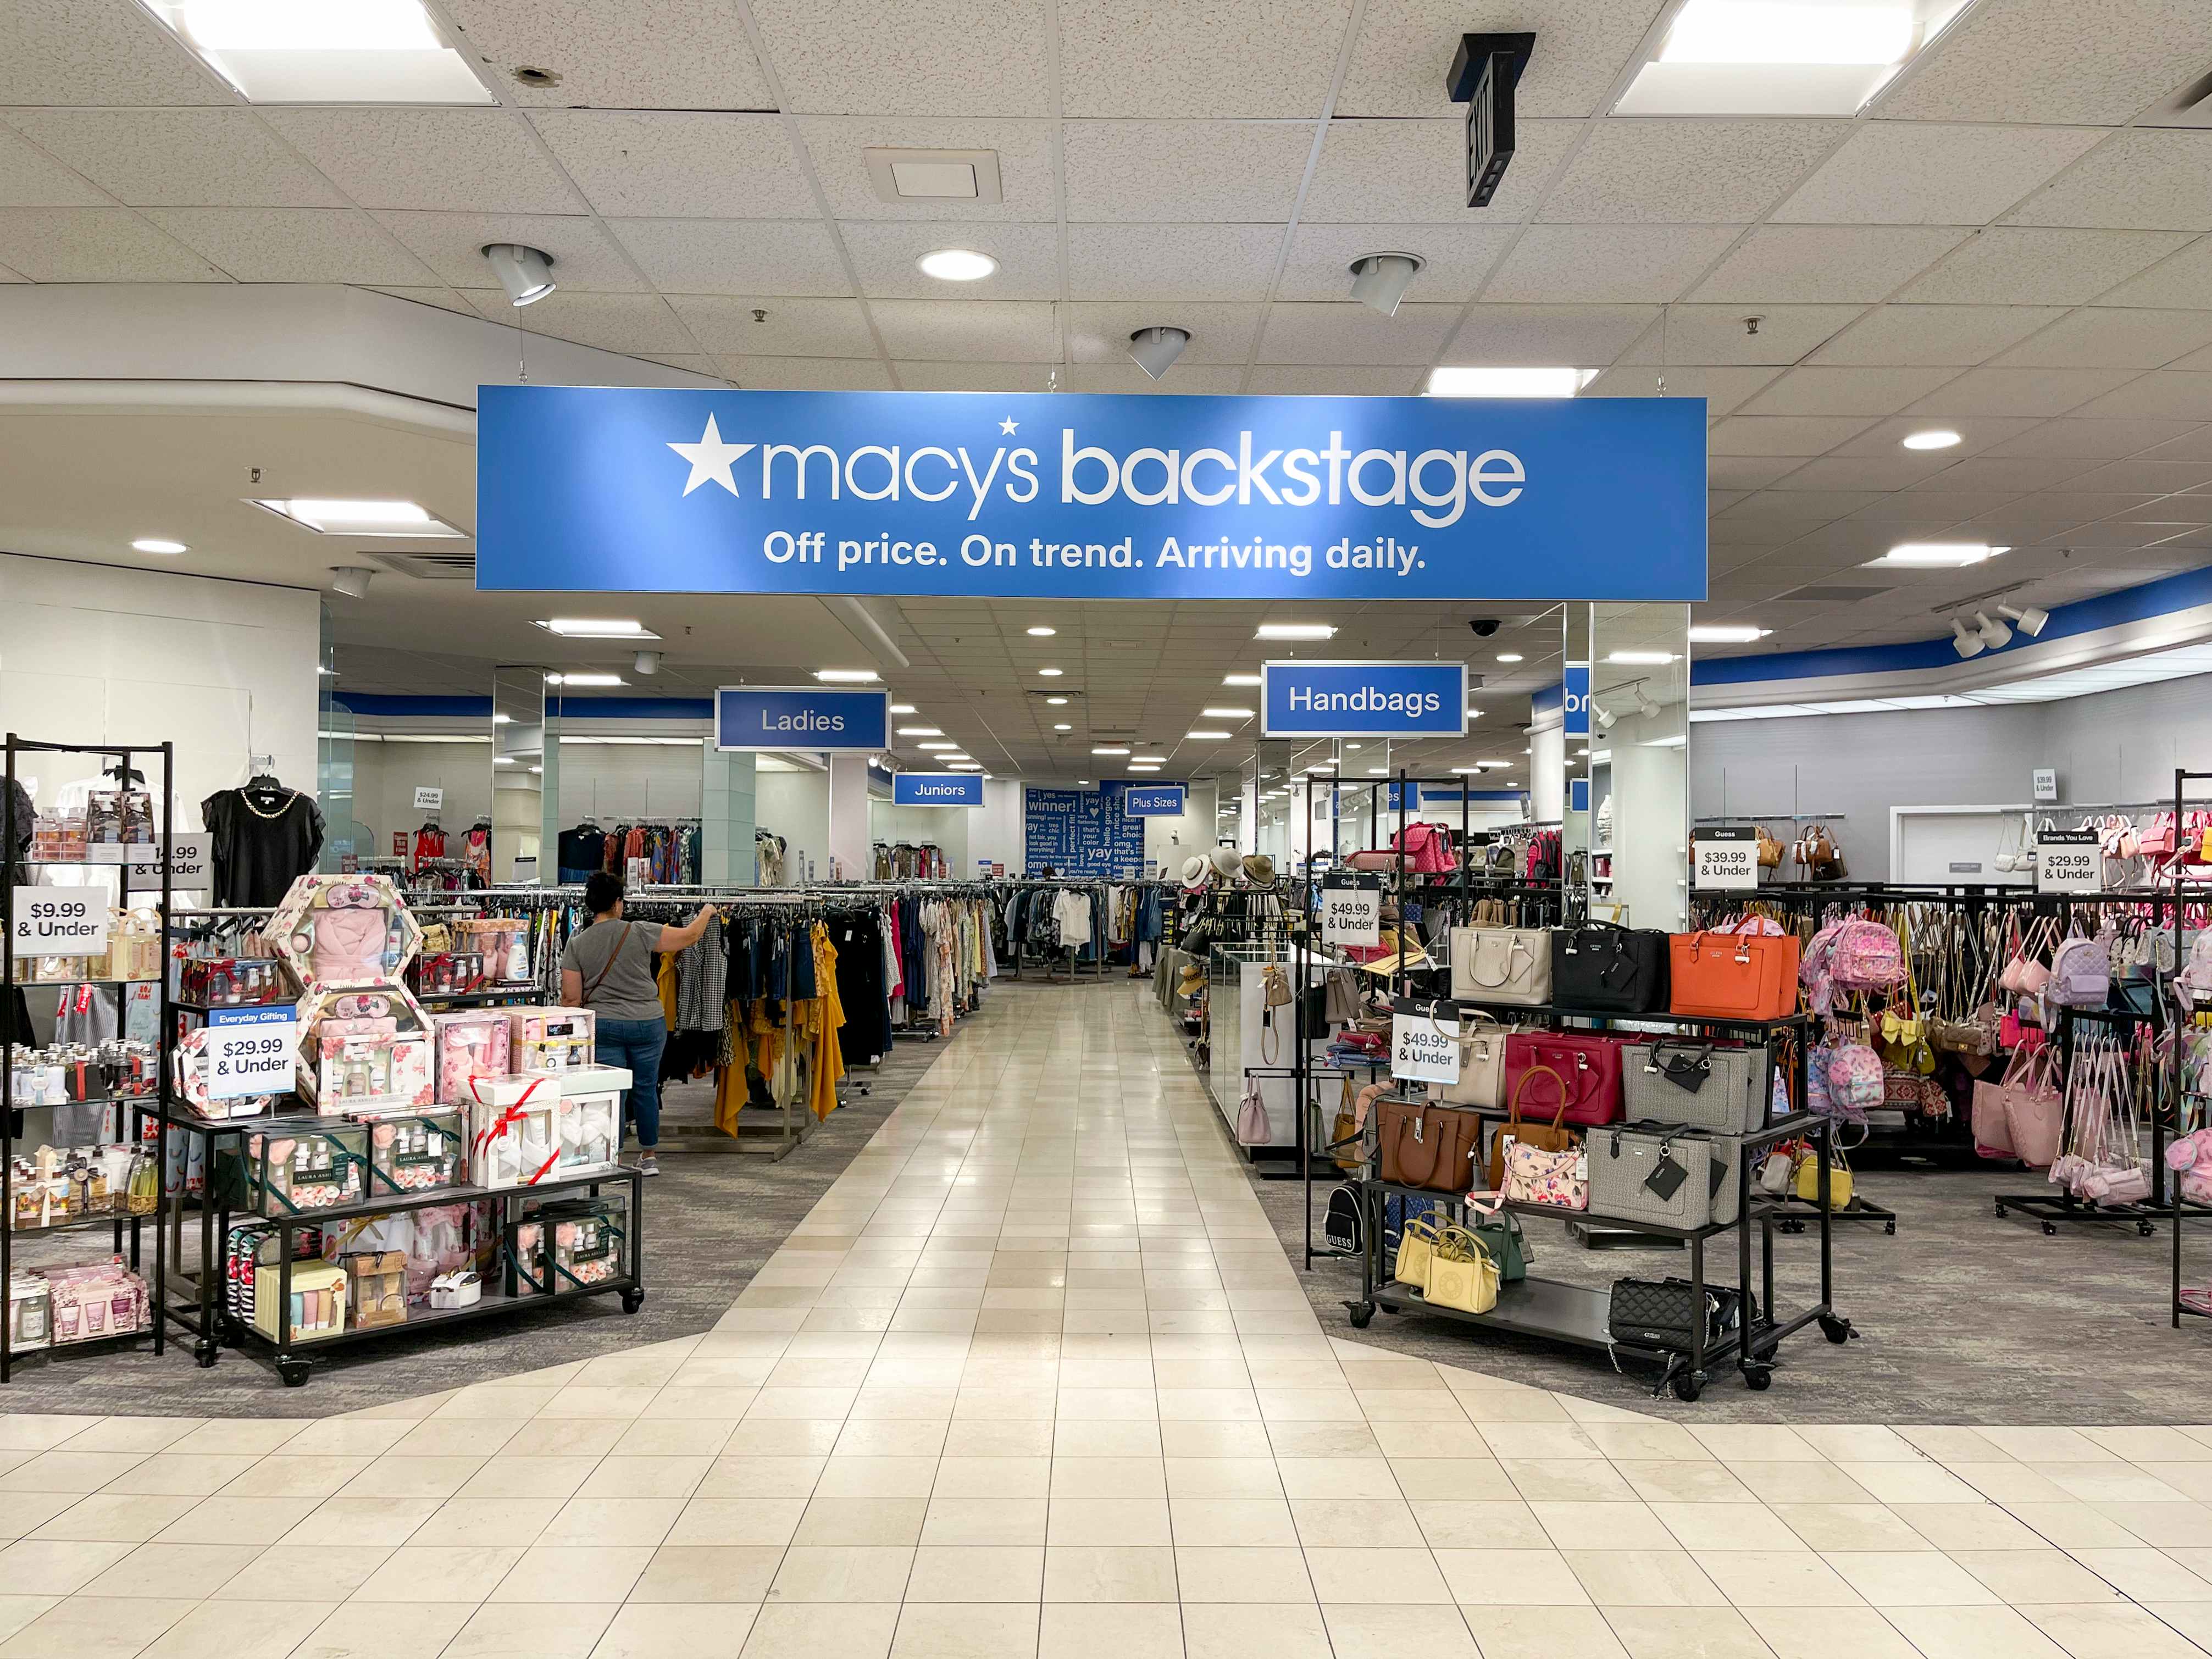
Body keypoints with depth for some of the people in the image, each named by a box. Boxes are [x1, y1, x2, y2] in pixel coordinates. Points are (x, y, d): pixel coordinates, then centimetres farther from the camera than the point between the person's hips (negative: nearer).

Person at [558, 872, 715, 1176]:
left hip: (603, 1026, 0)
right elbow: (688, 937, 0)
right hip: (648, 1025, 0)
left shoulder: (576, 945, -3)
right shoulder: (640, 933, -8)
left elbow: (571, 997, -3)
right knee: (646, 1089, 14)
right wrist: (706, 913, 19)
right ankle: (648, 1156, 26)